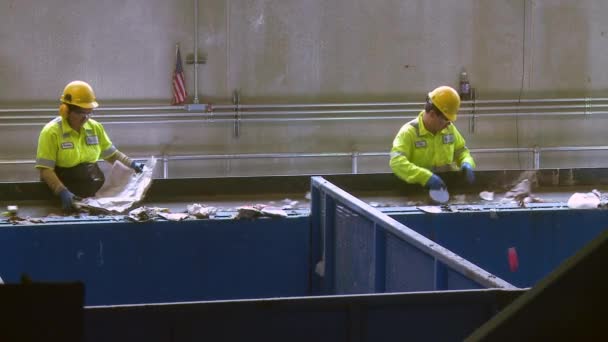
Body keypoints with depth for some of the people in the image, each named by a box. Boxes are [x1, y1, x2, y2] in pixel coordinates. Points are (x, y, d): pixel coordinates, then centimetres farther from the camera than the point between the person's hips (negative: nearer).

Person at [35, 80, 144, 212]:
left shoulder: (95, 127, 8)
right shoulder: (51, 132, -8)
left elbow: (111, 154, 19)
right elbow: (45, 170, -12)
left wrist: (131, 164, 3)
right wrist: (63, 192, -25)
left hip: (95, 191, 4)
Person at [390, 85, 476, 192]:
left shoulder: (449, 128, 8)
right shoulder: (409, 132, -11)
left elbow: (461, 151, 23)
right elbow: (397, 162, -24)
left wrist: (467, 163, -1)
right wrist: (426, 177, -35)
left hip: (447, 188, 5)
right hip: (418, 192, -5)